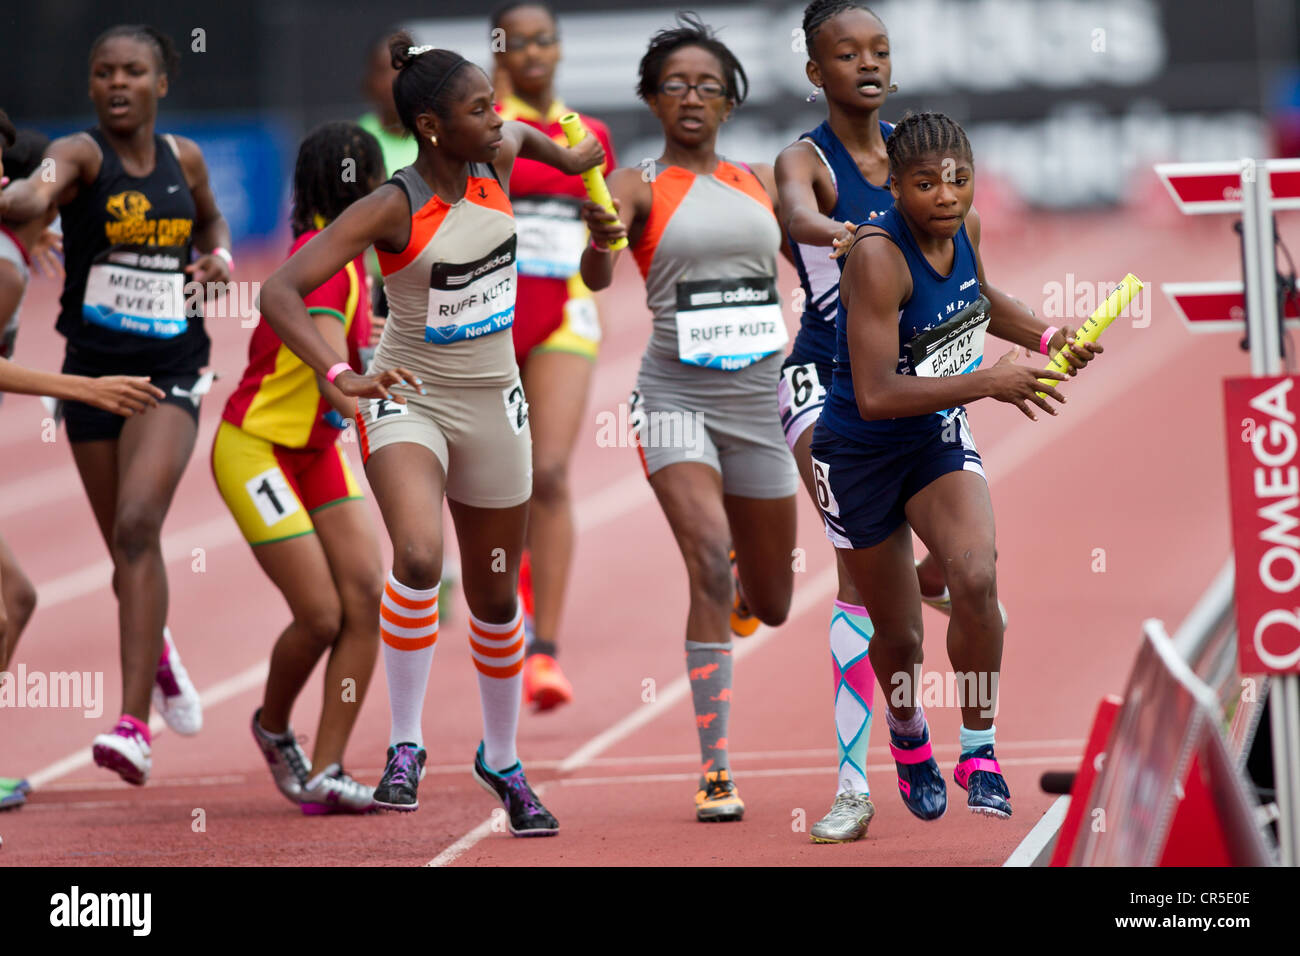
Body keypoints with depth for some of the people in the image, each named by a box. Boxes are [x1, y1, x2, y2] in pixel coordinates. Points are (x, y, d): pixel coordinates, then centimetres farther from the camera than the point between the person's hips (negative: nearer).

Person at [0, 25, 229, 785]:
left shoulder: (183, 159, 4)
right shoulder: (82, 154, -8)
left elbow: (211, 217, 27)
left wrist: (220, 257, 5)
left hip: (170, 372, 0)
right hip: (93, 370, 0)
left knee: (138, 525, -21)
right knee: (130, 550, 12)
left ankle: (135, 726, -26)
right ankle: (162, 657, 47)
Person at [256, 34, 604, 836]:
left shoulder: (496, 164, -4)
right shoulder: (390, 211, -21)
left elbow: (514, 133, 25)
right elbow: (280, 292, -31)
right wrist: (340, 375, -43)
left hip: (493, 404, 5)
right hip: (410, 402, -5)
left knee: (496, 595, 14)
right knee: (420, 558, -31)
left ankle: (502, 761, 35)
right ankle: (405, 747, -17)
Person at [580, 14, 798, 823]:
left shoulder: (761, 183, 10)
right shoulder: (641, 188, -3)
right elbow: (596, 277, -20)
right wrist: (599, 240, -42)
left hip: (760, 397, 4)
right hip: (677, 398, -4)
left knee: (771, 605, 13)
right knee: (711, 565, -25)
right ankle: (716, 770, -22)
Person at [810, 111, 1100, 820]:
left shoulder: (963, 228, -6)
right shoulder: (878, 256, -29)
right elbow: (876, 395, -35)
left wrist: (1046, 337, 4)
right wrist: (988, 383, -39)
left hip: (938, 441, 5)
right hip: (861, 455, -5)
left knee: (976, 580, -22)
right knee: (898, 637, 8)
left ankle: (979, 754, -7)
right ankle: (907, 732, 43)